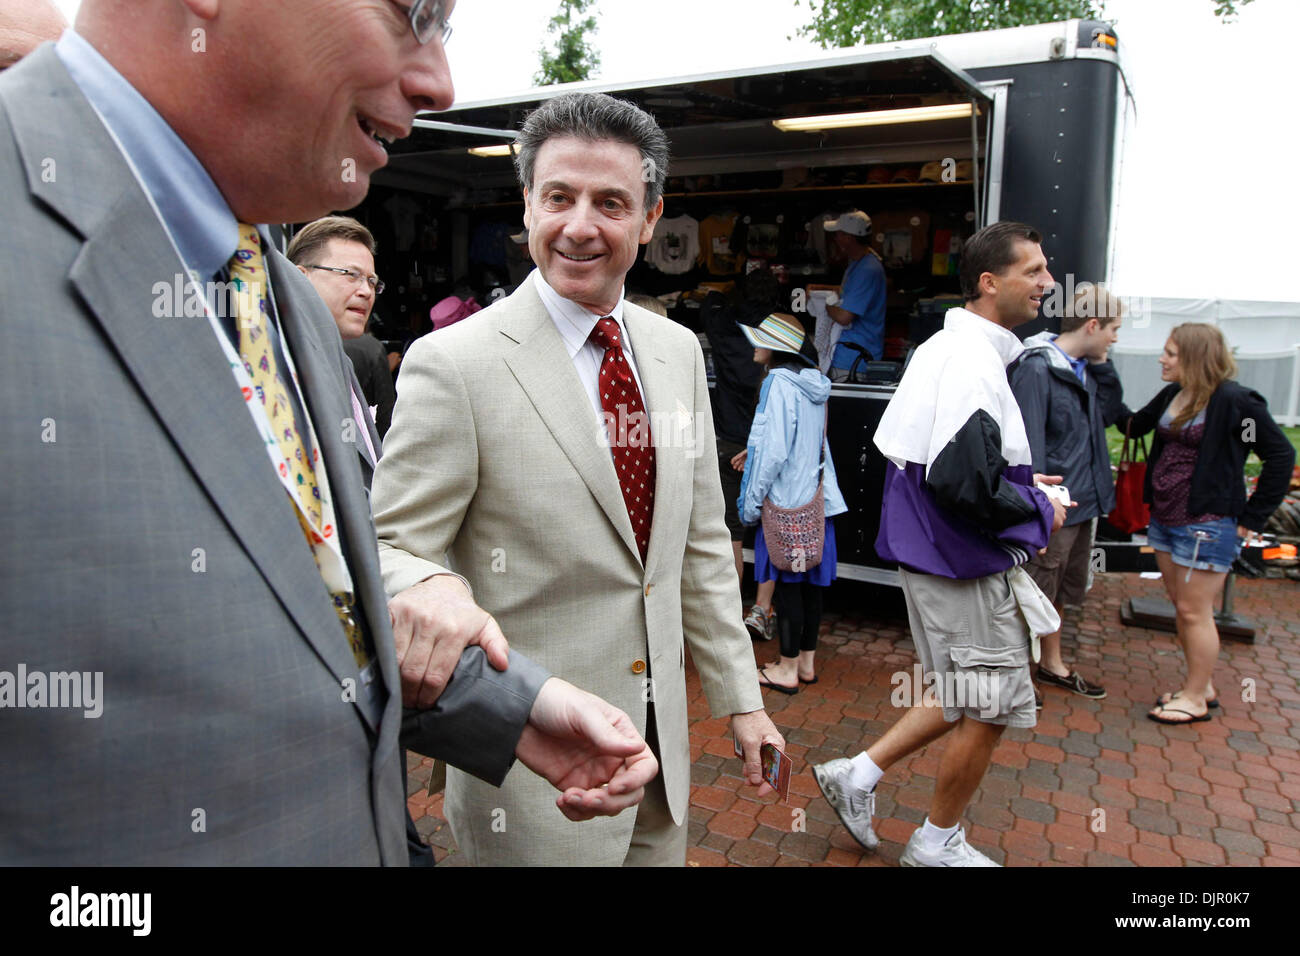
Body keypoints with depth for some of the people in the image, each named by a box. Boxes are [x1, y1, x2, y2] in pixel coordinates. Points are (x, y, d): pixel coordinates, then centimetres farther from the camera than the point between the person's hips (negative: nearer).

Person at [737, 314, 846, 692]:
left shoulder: (779, 383, -16)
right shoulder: (814, 382, 9)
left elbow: (774, 450, -20)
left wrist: (751, 500, -11)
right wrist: (755, 450, 22)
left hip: (785, 498, -8)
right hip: (815, 495, 8)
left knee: (786, 583, 1)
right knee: (810, 582, 13)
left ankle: (787, 669, 11)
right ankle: (807, 661, 25)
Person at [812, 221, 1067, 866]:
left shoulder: (944, 348, 11)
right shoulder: (972, 363, -22)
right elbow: (962, 483, -29)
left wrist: (1020, 481, 14)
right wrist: (1039, 511, -12)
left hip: (941, 554, 10)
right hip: (967, 567, -10)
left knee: (967, 697, 21)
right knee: (990, 706, 7)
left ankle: (857, 775, 27)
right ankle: (937, 843, 27)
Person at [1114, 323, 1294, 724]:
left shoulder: (1234, 401, -15)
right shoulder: (1172, 396, 7)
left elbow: (1281, 456, -11)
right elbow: (1135, 425, 21)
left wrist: (1251, 518, -11)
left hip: (1206, 524, -8)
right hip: (1164, 519, 8)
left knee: (1194, 612, 1)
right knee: (1180, 607, 16)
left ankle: (1196, 699, 16)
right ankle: (1202, 686, 31)